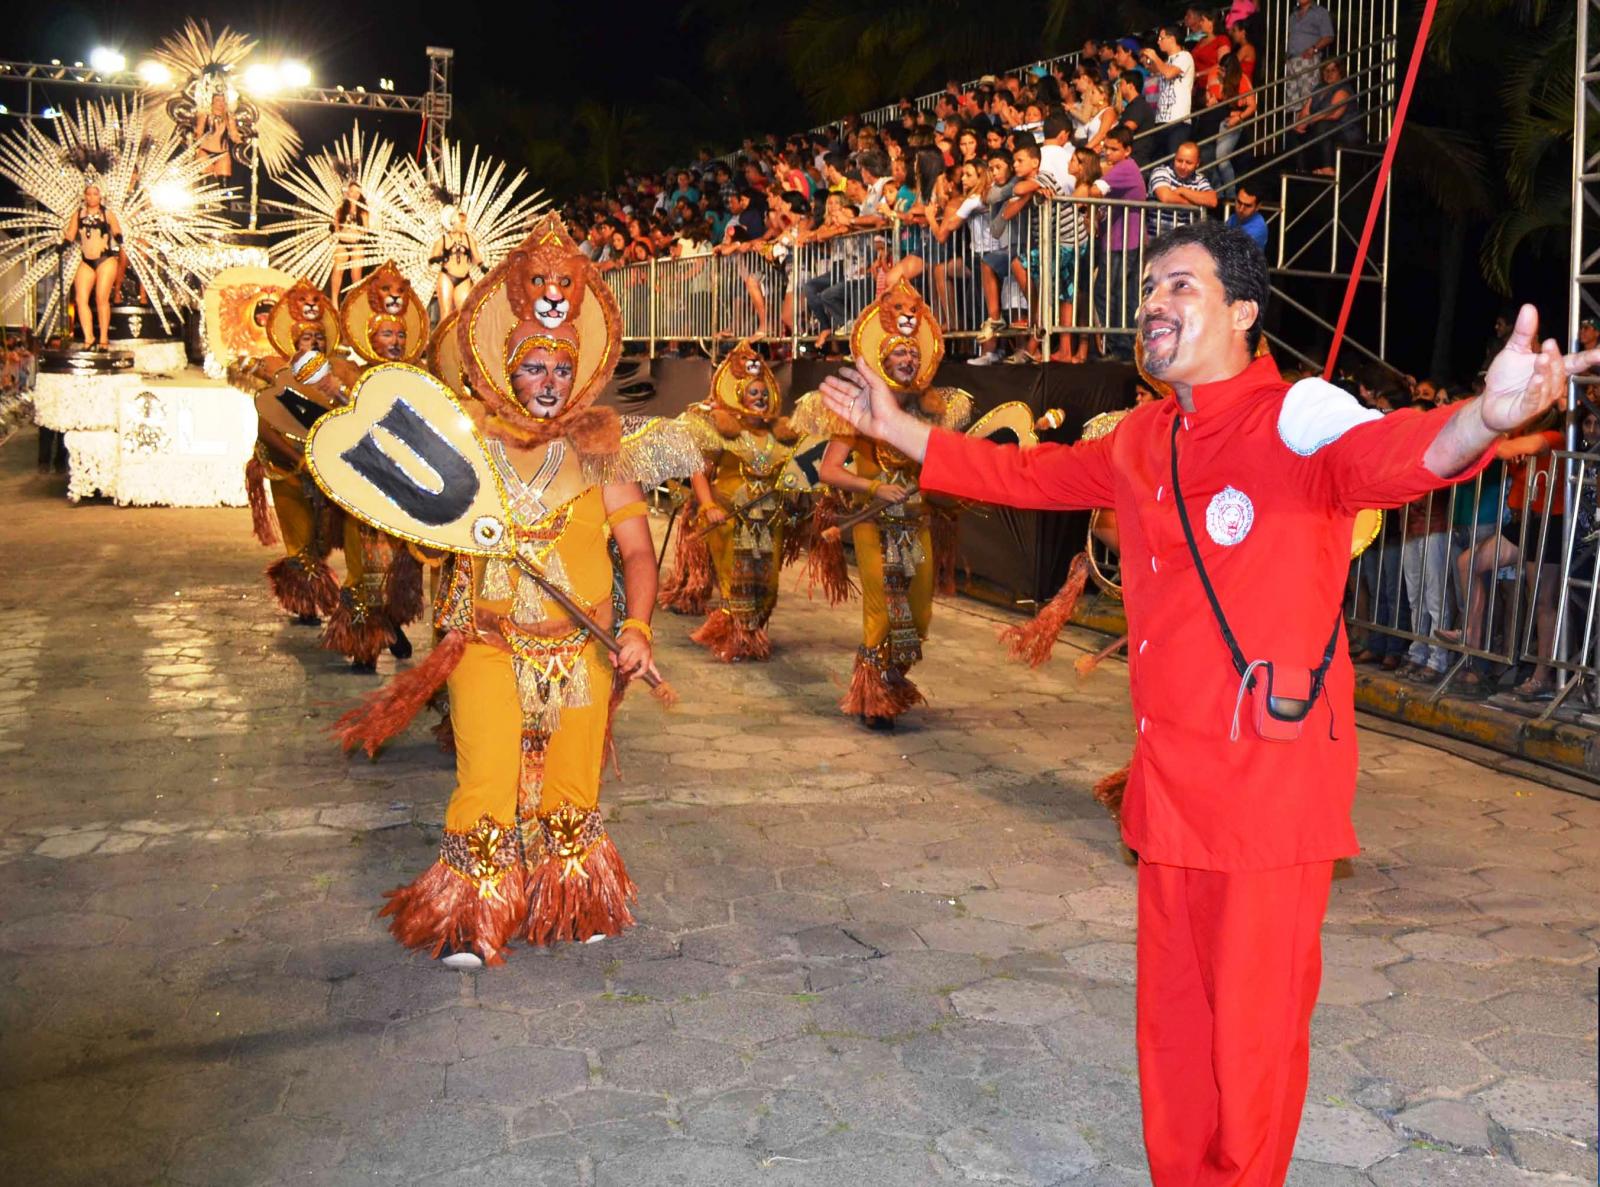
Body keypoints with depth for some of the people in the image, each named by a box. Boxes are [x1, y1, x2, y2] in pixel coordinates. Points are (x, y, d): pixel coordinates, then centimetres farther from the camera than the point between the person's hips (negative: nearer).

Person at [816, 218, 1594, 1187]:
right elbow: (1028, 476, 23)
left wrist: (1485, 419, -57)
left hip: (1272, 785, -7)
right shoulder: (1143, 443, 9)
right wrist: (895, 427, 26)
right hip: (1172, 781, 7)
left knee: (1254, 1031, 7)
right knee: (1173, 1019, 20)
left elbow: (1387, 455, -34)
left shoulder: (1297, 419, -13)